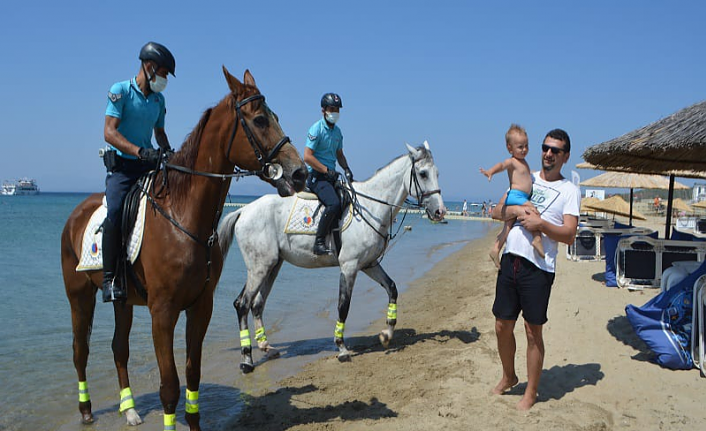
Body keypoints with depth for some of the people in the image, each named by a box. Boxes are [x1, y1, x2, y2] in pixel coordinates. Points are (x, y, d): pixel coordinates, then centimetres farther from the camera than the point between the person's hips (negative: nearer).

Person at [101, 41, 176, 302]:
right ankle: (109, 278, -19)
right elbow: (109, 132, -15)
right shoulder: (120, 91, -5)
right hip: (122, 166, -6)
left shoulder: (159, 99, 14)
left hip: (149, 166, 6)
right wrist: (140, 151, -29)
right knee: (114, 214, -26)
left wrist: (168, 151, 4)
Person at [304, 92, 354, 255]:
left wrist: (346, 168, 7)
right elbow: (307, 157, -15)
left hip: (331, 176, 9)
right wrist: (327, 170, -18)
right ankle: (319, 243, -24)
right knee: (334, 204, -28)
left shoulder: (337, 131, 15)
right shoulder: (317, 129, -9)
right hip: (316, 176, -9)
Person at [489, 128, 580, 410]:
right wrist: (515, 210, -8)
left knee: (533, 332, 2)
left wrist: (540, 223, -19)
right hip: (510, 260, 5)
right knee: (502, 326, 12)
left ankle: (531, 393, 17)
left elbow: (569, 235, -8)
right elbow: (496, 212, 11)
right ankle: (508, 377, 34)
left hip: (538, 267, -4)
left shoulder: (569, 191, 1)